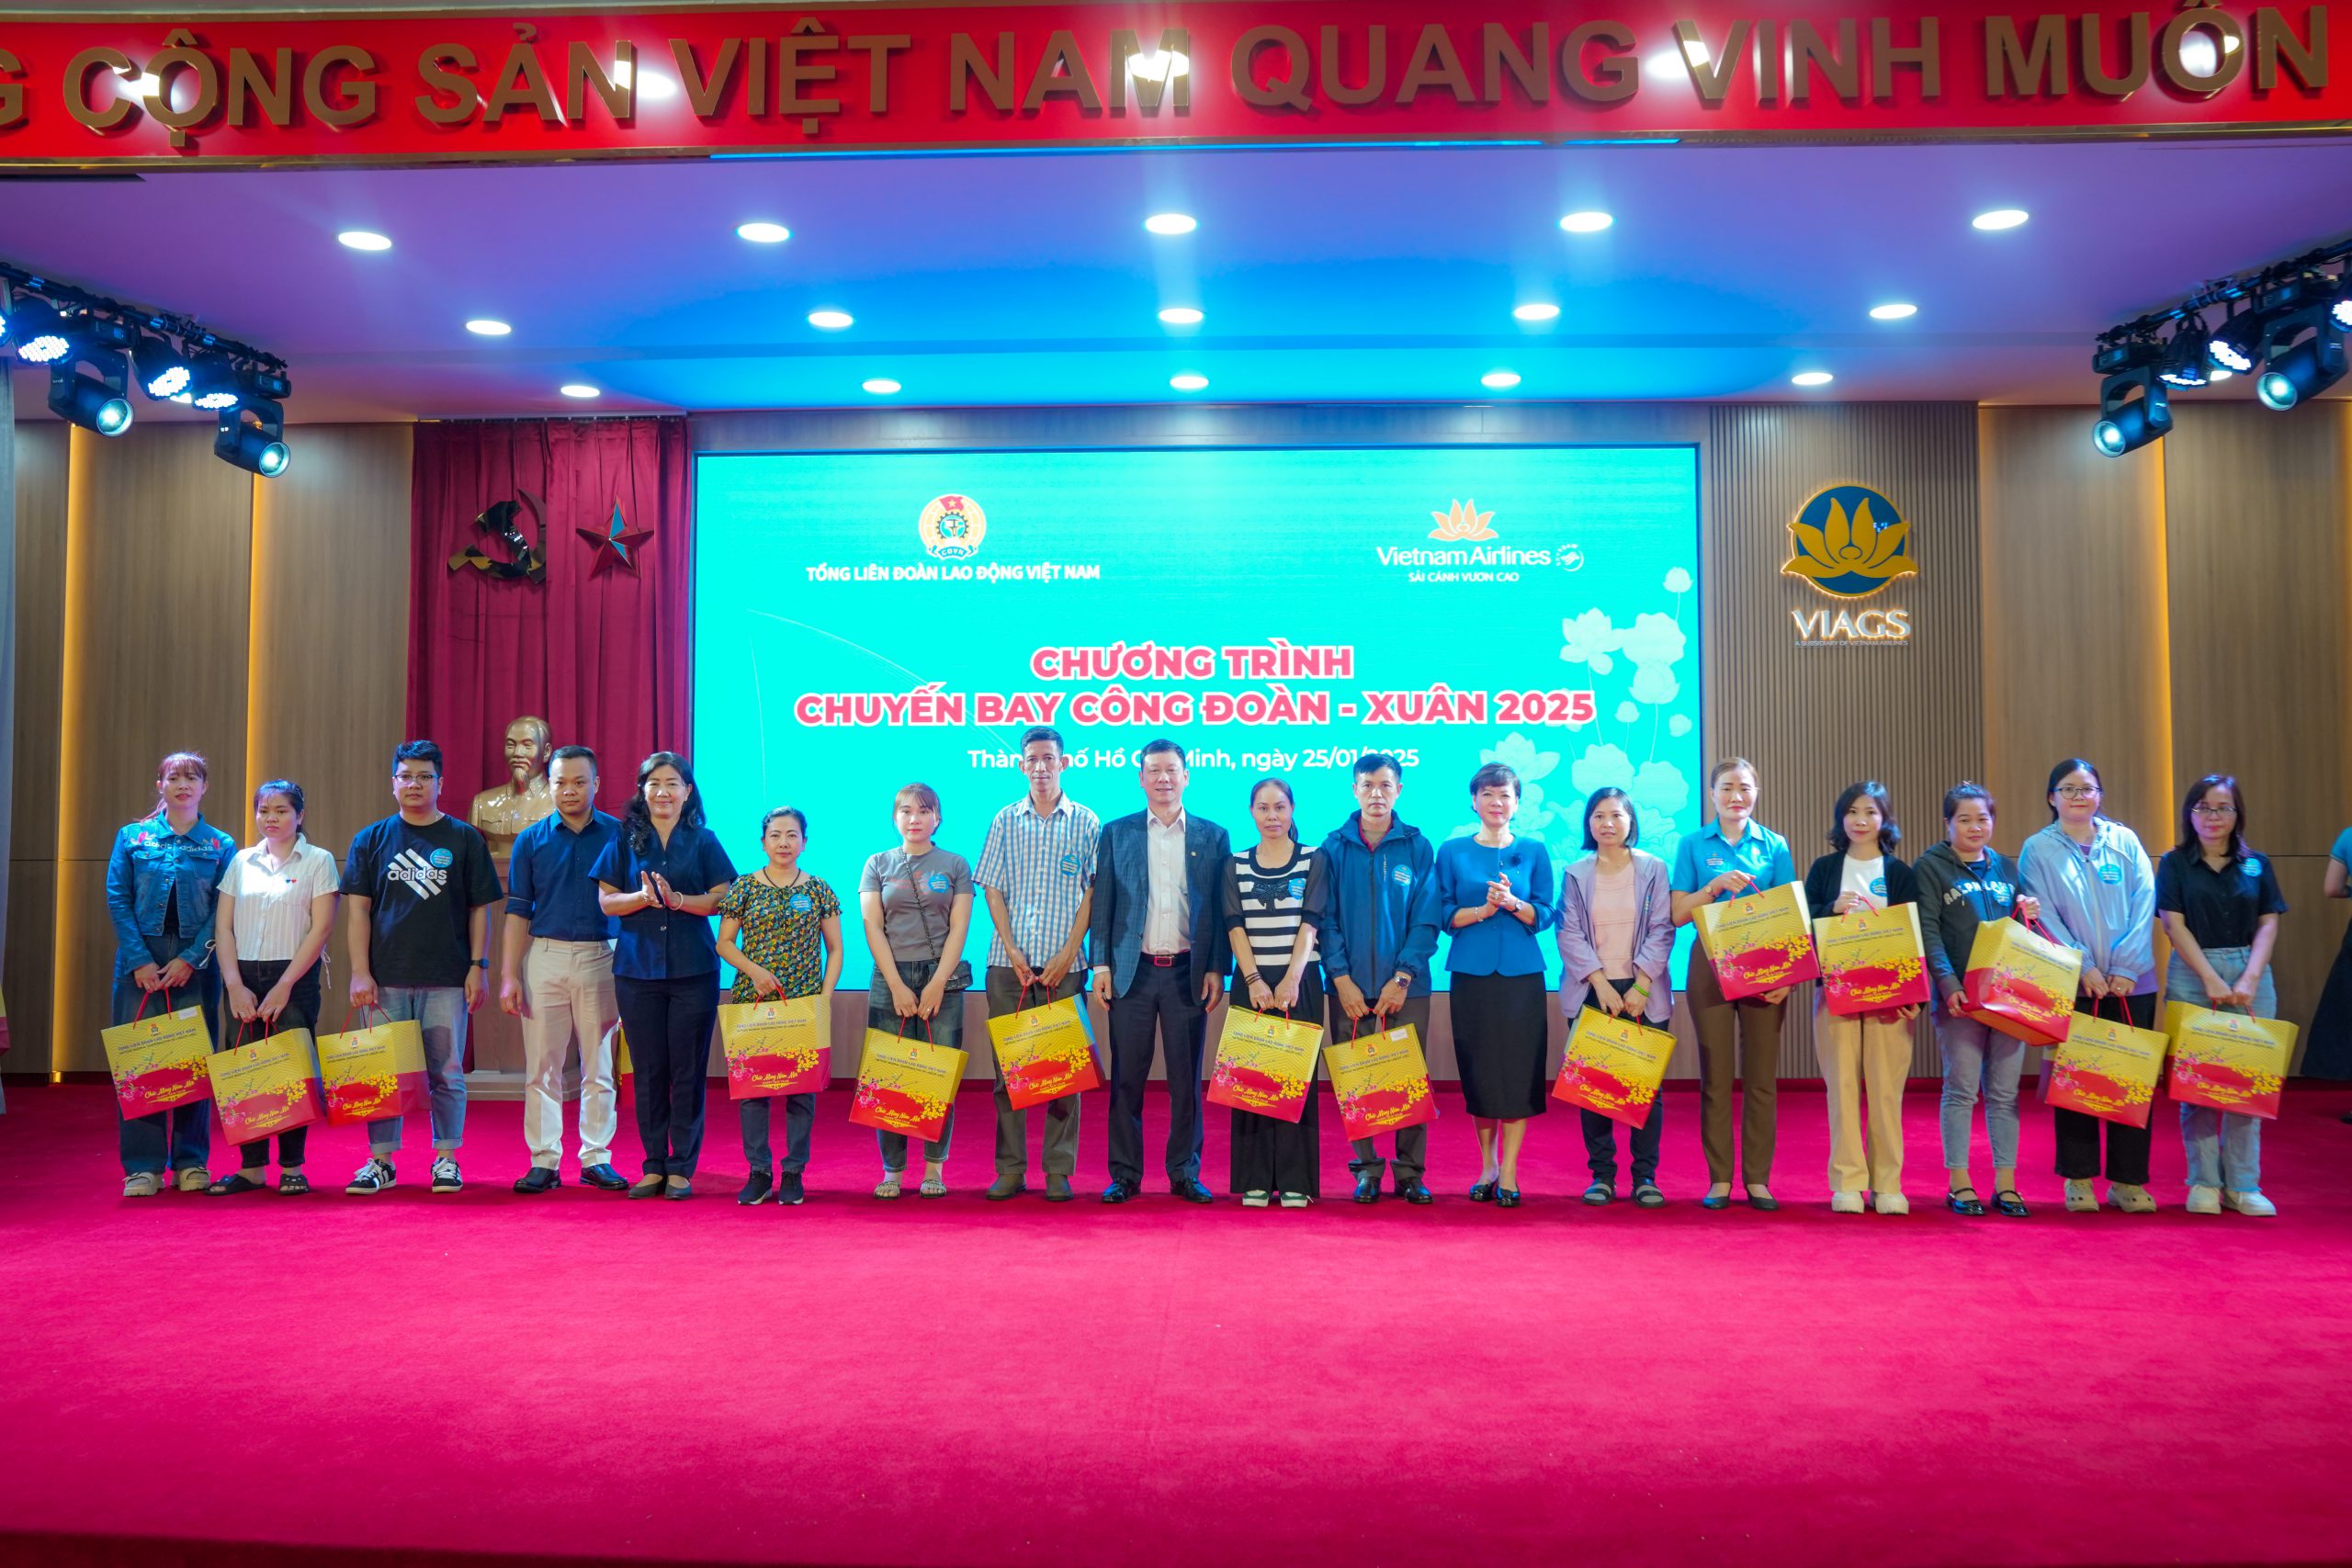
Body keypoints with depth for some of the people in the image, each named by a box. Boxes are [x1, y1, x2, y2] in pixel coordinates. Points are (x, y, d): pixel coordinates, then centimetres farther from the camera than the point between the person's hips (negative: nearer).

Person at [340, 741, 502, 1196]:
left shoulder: (464, 839, 5)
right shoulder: (371, 839, 8)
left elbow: (479, 910, 6)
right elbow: (358, 909, 5)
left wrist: (478, 966, -2)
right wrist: (360, 972, -3)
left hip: (447, 979, -1)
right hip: (387, 978, 1)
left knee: (446, 1073, 4)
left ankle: (446, 1159, 13)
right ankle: (380, 1160, 15)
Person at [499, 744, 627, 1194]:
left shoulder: (619, 835, 3)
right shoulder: (531, 839, 6)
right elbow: (517, 912, 5)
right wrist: (508, 975, -2)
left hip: (600, 958, -1)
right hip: (544, 957, 1)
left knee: (599, 1067, 5)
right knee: (541, 1068, 3)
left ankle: (597, 1158, 13)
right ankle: (544, 1161, 10)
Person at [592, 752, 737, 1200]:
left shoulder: (703, 840, 6)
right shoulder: (625, 838, 8)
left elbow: (722, 899, -1)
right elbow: (606, 901, 5)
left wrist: (676, 899, -16)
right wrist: (644, 897, -14)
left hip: (693, 969, -1)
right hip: (637, 968, 1)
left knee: (688, 1071, 0)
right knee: (648, 1070, 5)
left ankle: (682, 1168, 9)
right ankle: (654, 1166, 15)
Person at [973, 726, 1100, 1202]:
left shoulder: (1086, 822, 5)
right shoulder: (1006, 820, 9)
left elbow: (1092, 893, 2)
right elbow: (993, 890, 6)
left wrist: (1068, 954, -7)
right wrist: (1013, 953, -4)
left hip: (1063, 965, -1)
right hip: (1008, 962, 1)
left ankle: (1059, 1171, 8)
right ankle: (1010, 1169, 10)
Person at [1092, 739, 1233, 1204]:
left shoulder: (1213, 837, 7)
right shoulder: (1117, 833, 8)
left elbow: (1222, 911, 5)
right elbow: (1103, 903, 6)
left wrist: (1217, 969, -2)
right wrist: (1101, 965, -2)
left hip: (1188, 972, 0)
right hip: (1133, 970, 0)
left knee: (1186, 1078, 5)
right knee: (1126, 1077, 3)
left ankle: (1185, 1172, 15)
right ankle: (1125, 1174, 11)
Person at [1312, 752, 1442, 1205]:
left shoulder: (1418, 848, 4)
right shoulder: (1334, 847, 5)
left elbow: (1426, 920, 0)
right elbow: (1325, 918, 2)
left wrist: (1401, 978, -9)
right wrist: (1342, 978, -7)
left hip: (1405, 986, 0)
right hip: (1351, 985, 1)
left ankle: (1410, 1171, 12)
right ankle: (1366, 1168, 13)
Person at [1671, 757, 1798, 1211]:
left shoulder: (1774, 846, 7)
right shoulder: (1694, 845, 5)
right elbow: (1679, 914, 1)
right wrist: (1715, 886, -15)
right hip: (1711, 967, -1)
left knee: (1761, 1076, 3)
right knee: (1716, 1076, 2)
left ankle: (1757, 1178, 11)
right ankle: (1719, 1179, 9)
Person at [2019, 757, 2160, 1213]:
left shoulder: (2124, 841, 8)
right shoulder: (2038, 849, 3)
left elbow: (2144, 903, 0)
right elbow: (2043, 916, -4)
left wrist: (2126, 967, -9)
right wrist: (2084, 967, -13)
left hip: (2131, 982, 2)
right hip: (2071, 985, -2)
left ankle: (2128, 1180, 13)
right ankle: (2078, 1179, 11)